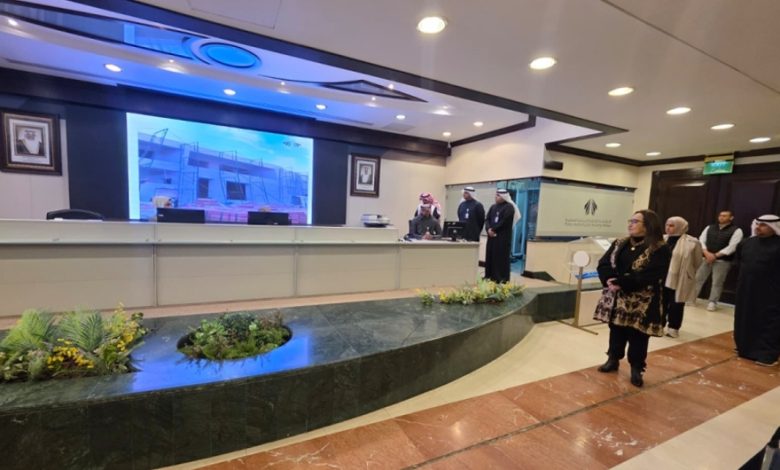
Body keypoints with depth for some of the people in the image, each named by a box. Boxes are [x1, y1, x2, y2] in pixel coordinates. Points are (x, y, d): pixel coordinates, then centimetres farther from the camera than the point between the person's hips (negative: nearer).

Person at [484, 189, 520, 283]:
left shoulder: (509, 207, -6)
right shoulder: (493, 207, 14)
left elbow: (504, 222, -16)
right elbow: (487, 219, 7)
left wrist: (493, 229, -11)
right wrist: (488, 229, -12)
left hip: (503, 237, -6)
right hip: (492, 236, 7)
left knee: (501, 258, -3)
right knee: (490, 257, 8)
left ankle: (501, 279, 4)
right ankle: (489, 276, 18)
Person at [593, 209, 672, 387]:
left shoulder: (660, 250, -10)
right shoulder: (619, 244, 7)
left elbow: (648, 277, -21)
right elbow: (603, 264, 0)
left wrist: (620, 283, -24)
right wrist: (609, 281, -19)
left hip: (641, 303, -5)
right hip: (615, 299, 5)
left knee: (638, 337, 8)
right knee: (616, 331, 17)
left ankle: (636, 369, 25)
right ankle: (613, 359, 33)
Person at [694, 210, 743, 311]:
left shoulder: (736, 231, -2)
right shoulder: (709, 227, 9)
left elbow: (731, 247, -10)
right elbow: (701, 240, 4)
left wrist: (715, 255, -16)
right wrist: (707, 253, -12)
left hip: (722, 261, -3)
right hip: (706, 258, 3)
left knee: (717, 282, 2)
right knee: (698, 278, 4)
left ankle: (712, 302, 12)